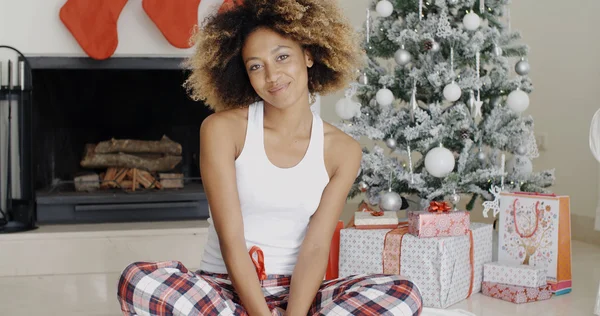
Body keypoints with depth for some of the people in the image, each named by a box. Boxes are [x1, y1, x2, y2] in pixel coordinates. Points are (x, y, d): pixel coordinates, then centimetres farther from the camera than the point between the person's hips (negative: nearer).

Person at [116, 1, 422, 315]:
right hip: (224, 288, -1)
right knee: (138, 280, -32)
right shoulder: (222, 129, -6)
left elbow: (315, 248, -8)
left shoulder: (342, 150, 0)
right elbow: (231, 240, -12)